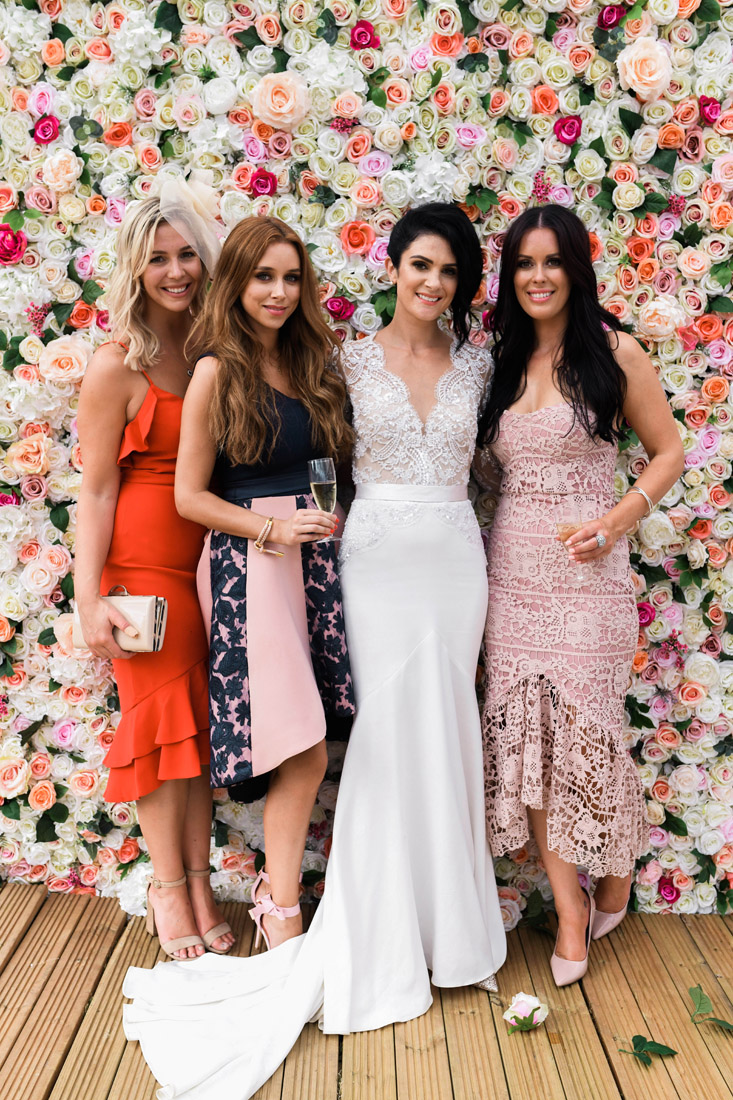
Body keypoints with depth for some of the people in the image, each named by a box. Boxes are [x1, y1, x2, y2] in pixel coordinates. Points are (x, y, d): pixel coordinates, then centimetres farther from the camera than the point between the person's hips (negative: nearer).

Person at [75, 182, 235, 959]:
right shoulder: (118, 365, -8)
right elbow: (96, 488, -9)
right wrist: (90, 599, -13)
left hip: (214, 557, 5)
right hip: (144, 560, -4)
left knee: (201, 719, 10)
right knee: (162, 715, 5)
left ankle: (199, 886, 24)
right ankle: (168, 888, 23)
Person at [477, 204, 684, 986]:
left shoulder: (613, 354, -1)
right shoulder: (503, 362, 12)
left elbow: (668, 452, 1)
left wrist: (613, 522, -12)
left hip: (585, 571, -4)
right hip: (513, 569, 4)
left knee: (586, 730, 2)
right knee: (525, 737, 2)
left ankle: (612, 891, 29)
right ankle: (571, 916, 16)